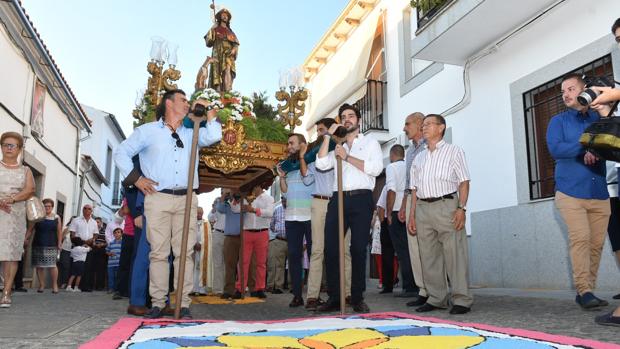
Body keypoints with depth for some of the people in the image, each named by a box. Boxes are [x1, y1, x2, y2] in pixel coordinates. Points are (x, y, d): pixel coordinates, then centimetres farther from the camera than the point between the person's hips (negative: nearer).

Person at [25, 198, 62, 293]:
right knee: (39, 265, 3)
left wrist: (59, 243, -2)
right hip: (38, 245, 2)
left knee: (52, 265, -10)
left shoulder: (56, 218, 7)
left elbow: (59, 232, 5)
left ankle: (55, 285, -1)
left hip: (51, 245, -2)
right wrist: (26, 238, -8)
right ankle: (41, 285, 12)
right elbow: (30, 230, 6)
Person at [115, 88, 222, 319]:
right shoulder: (148, 131, 11)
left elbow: (213, 137, 2)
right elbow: (121, 152, 11)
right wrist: (135, 178, 2)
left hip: (186, 199, 2)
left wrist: (208, 113, 3)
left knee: (185, 252, -2)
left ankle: (184, 305, 0)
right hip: (157, 198, -2)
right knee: (158, 252, -1)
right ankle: (158, 304, 6)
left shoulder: (191, 132, 19)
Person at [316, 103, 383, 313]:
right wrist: (328, 136, 6)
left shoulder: (370, 143, 13)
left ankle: (358, 299, 6)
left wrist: (347, 157, -6)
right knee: (331, 248, -3)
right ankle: (334, 298, 5)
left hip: (361, 199, -3)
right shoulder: (337, 147, 23)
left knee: (359, 249, -1)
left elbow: (376, 168, -5)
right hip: (338, 199, 3)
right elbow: (321, 164, 5)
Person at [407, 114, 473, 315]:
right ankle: (436, 299, 13)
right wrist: (412, 215, 10)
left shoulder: (453, 151, 8)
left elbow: (464, 182, -1)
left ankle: (461, 300, 0)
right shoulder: (418, 158, 22)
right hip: (423, 208, 5)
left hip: (446, 205, -5)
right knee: (429, 256, 6)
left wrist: (461, 208, -13)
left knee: (454, 253, -7)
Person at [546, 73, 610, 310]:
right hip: (571, 191, -2)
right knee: (580, 239, -11)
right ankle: (584, 291, -8)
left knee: (596, 243, 0)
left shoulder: (601, 119, 15)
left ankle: (587, 291, 8)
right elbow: (555, 149, -6)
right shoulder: (558, 121, 10)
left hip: (600, 192, 2)